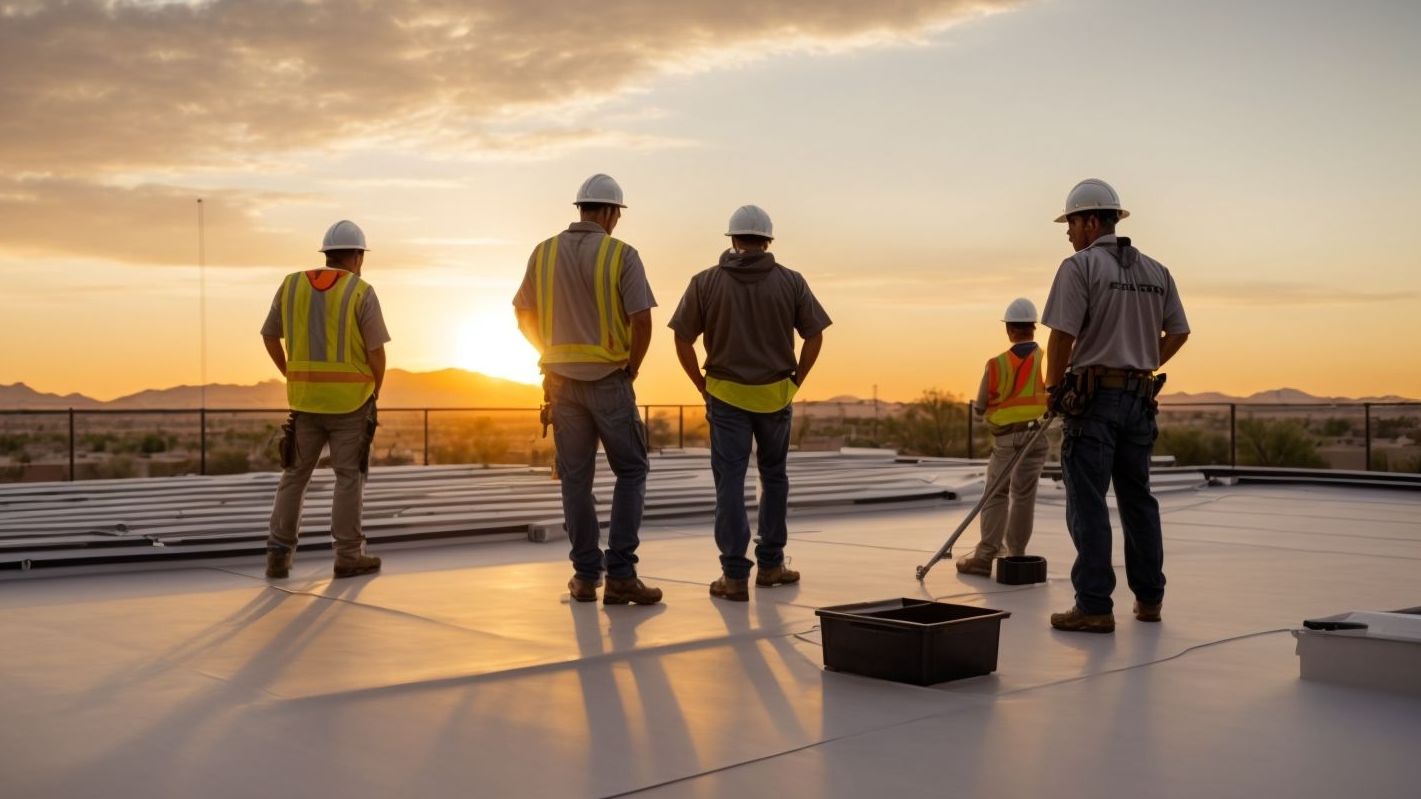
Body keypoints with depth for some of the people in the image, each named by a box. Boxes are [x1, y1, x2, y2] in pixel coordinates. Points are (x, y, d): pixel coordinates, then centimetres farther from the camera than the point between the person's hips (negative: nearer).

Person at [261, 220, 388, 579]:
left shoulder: (291, 285, 4)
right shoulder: (362, 292, -8)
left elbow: (269, 336, 11)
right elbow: (376, 351, -11)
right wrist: (375, 392, 5)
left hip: (306, 399, 4)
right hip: (350, 400, -3)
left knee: (295, 474, 11)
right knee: (350, 477, 5)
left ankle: (279, 554, 6)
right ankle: (348, 556, 7)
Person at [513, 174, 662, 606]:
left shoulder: (544, 253, 3)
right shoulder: (621, 255, -9)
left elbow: (524, 316, 9)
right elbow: (642, 322, -14)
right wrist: (632, 368, 0)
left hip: (561, 379, 4)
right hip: (609, 378, -4)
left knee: (575, 478, 10)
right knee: (631, 472, 6)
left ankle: (586, 575, 13)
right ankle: (620, 573, -1)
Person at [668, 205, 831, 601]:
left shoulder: (706, 282, -3)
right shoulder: (791, 282, -1)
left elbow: (683, 341, -4)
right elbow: (814, 336, 0)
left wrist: (703, 387, 7)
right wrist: (794, 382, 10)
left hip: (726, 395, -1)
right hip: (775, 394, 1)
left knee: (730, 482, 1)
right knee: (773, 476, 18)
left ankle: (735, 576, -3)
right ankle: (770, 564, 23)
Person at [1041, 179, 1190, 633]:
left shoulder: (1080, 266, -9)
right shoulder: (1156, 271, 12)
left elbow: (1062, 336, -14)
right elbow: (1179, 332, 16)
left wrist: (1053, 389, -3)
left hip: (1092, 397, -7)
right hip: (1139, 399, 7)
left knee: (1088, 504, -3)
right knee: (1138, 498, 16)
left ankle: (1094, 607, -3)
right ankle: (1149, 598, 24)